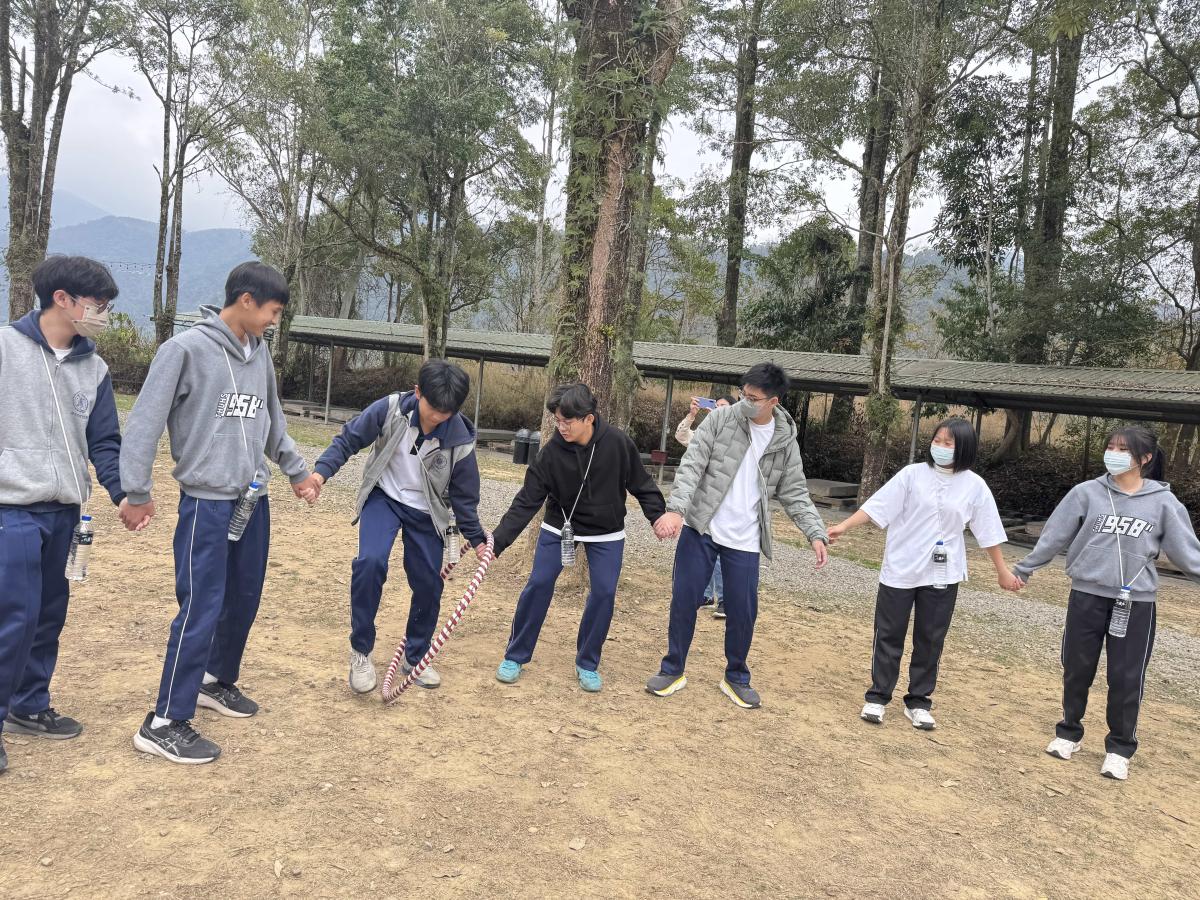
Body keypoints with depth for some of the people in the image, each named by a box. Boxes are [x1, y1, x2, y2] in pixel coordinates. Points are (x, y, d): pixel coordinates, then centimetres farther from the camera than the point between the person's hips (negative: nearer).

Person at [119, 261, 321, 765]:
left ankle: (217, 682, 35)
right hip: (207, 501, -7)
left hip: (253, 498, 7)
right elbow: (145, 421, -12)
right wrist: (137, 493, -13)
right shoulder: (186, 349, -12)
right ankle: (165, 723, 4)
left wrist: (295, 470, 26)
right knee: (202, 608, -7)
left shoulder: (259, 353, 9)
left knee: (244, 599, 15)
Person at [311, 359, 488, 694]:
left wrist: (476, 538, -2)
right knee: (370, 561, -24)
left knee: (429, 584, 3)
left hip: (426, 512, 1)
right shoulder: (389, 409, -22)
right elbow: (349, 440, -8)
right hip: (383, 497, -1)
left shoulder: (460, 440, -21)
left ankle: (415, 658, 28)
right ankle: (361, 652, -6)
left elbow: (464, 495, -7)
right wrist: (322, 471, -22)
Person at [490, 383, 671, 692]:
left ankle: (587, 664, 14)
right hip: (559, 527, 0)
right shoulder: (551, 452, -21)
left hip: (606, 532, 0)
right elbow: (526, 501, -18)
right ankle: (515, 657, 12)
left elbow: (640, 483, -6)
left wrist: (658, 514, -15)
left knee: (604, 591, -5)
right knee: (538, 584, -5)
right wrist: (497, 542, -24)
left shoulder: (618, 443, -22)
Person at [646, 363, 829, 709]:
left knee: (743, 612, 6)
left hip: (745, 541, 1)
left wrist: (816, 534, -7)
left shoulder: (786, 441, 1)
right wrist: (676, 508, -25)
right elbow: (691, 465, -12)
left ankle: (736, 678, 27)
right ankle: (673, 670, 23)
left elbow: (795, 493, 5)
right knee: (684, 601, 5)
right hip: (699, 529, -1)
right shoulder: (720, 419, -7)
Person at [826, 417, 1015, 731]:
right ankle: (878, 697, 18)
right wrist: (844, 526, -17)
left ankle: (918, 702, 23)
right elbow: (877, 505, -9)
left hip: (942, 576, 1)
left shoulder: (974, 485, -1)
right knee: (889, 635, 6)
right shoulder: (913, 474, -5)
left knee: (930, 640, 9)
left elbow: (988, 531, 5)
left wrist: (1003, 570, 9)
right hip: (900, 570, -1)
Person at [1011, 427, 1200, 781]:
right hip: (1087, 597, 1)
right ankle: (1069, 733, 30)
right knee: (1076, 670, 10)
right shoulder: (1087, 493, -1)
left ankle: (1119, 748, 21)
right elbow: (1054, 535, 4)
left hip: (1137, 603, 0)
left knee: (1127, 678, 3)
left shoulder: (1163, 502, 0)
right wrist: (1024, 568, 7)